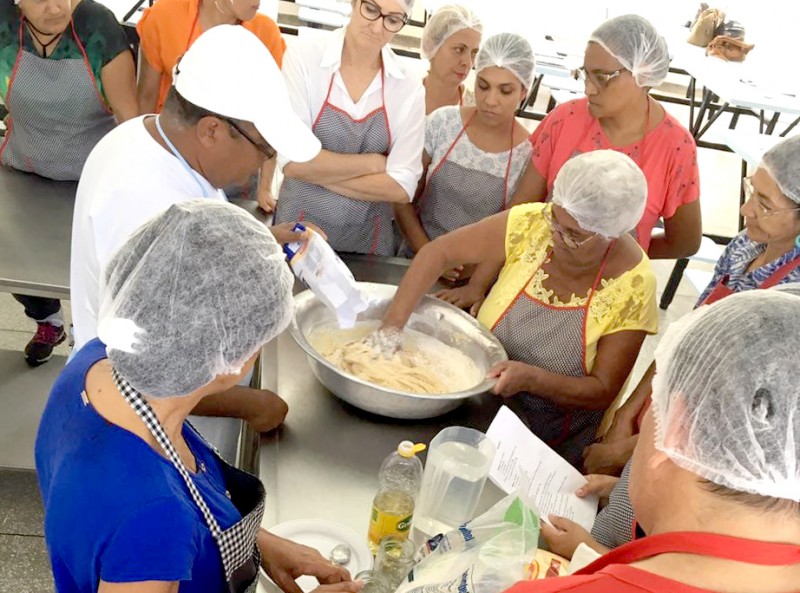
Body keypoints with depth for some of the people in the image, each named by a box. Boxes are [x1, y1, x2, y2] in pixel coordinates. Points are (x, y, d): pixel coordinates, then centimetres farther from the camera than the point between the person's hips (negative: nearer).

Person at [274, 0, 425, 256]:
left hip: (369, 241, 2)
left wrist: (317, 171, -16)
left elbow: (401, 187, -12)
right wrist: (374, 163, -13)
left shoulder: (409, 88, -6)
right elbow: (293, 162, -18)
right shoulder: (303, 58, -11)